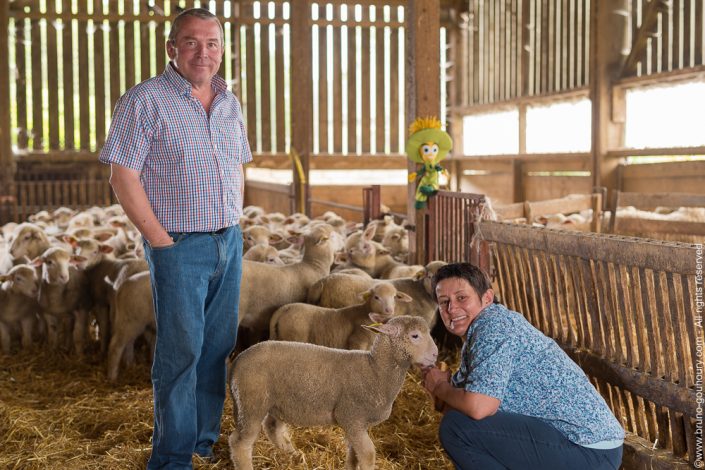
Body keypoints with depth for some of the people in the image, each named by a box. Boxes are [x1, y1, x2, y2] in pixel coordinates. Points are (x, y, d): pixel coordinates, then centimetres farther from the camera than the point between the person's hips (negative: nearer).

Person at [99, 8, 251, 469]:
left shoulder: (229, 103, 12)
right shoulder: (146, 100, -9)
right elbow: (123, 176, -12)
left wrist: (234, 225, 11)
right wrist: (160, 239, -13)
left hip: (229, 242, 6)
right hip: (179, 245, -6)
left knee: (219, 345, 11)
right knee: (181, 349, -3)